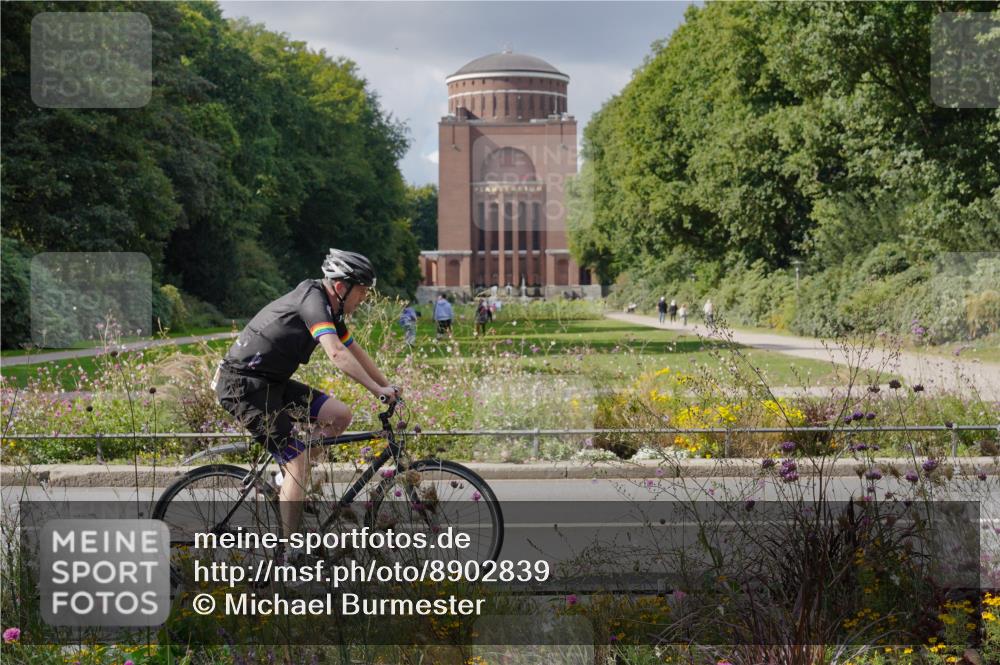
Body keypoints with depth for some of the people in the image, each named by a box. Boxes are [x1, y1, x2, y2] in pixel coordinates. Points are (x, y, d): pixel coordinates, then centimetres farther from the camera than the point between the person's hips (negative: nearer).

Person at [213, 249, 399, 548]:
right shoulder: (312, 300, -19)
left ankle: (292, 474, 13)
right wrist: (378, 390, -30)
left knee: (340, 415, 0)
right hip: (243, 385, -10)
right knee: (297, 460, -14)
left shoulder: (330, 310, 11)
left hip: (270, 382, 10)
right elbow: (337, 354, -31)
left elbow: (356, 353, 21)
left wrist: (388, 387, 17)